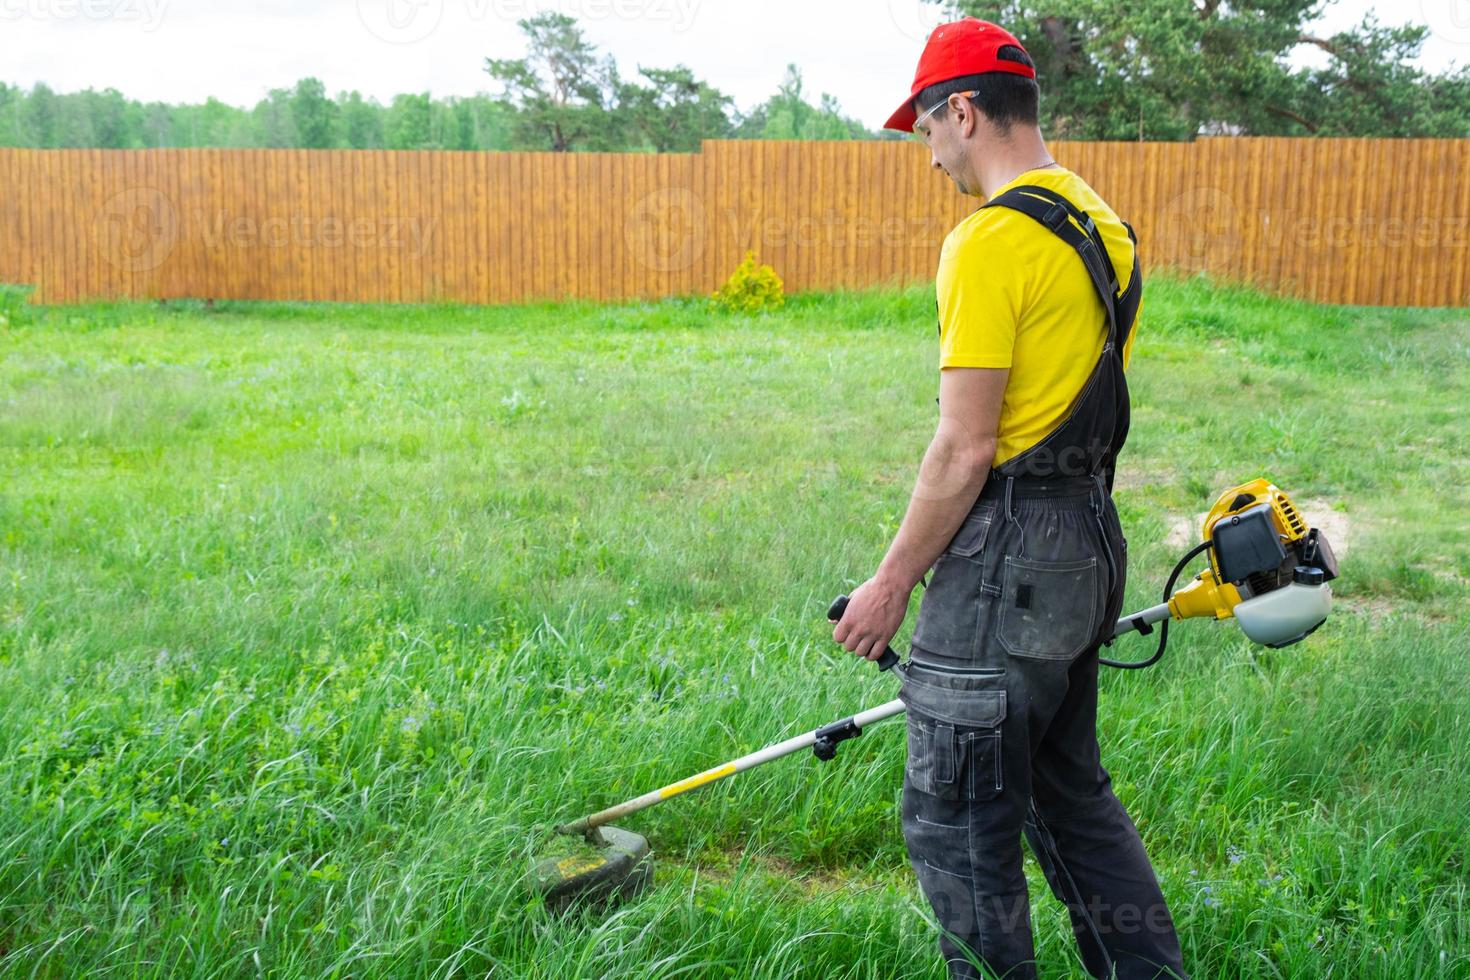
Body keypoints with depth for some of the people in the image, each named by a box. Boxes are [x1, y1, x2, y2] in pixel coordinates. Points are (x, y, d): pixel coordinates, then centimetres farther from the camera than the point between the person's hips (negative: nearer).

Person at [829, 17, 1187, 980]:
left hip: (1007, 559, -10)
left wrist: (893, 580, -11)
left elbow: (967, 446, -20)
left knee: (956, 819, 3)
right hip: (1087, 542, 10)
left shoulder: (993, 238, -17)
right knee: (1069, 792, 22)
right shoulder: (1100, 222, 13)